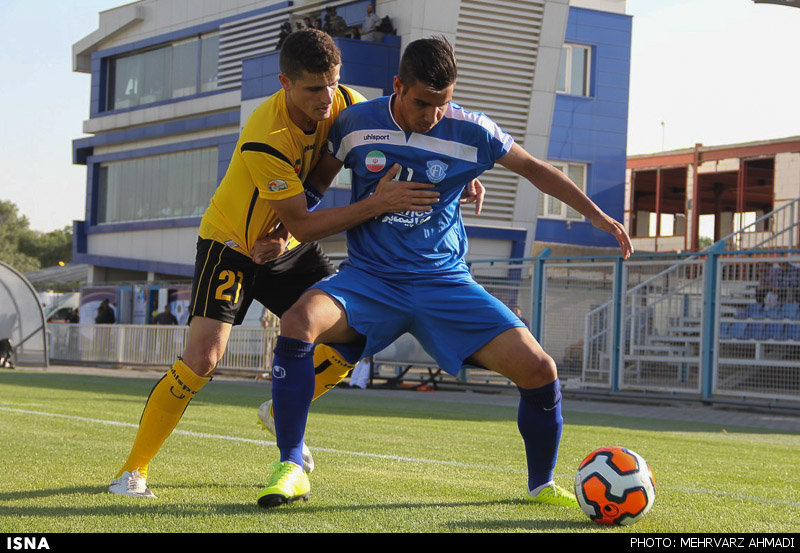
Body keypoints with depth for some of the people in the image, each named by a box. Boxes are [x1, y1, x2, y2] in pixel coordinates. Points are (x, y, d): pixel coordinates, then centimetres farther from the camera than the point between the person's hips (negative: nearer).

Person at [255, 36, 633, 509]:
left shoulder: (472, 131, -5)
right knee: (299, 322, -33)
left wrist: (597, 216, 9)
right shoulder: (356, 124, -3)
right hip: (369, 277, 0)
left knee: (540, 370, -14)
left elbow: (534, 168, 9)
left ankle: (542, 485, 13)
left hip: (444, 281, 1)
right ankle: (292, 470, -21)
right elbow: (314, 183, 14)